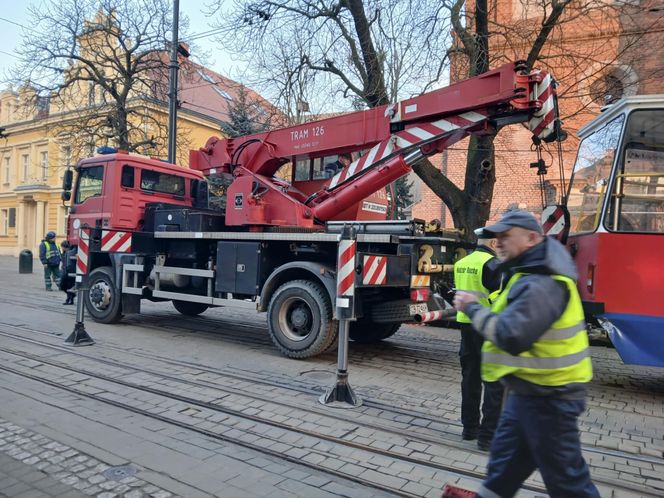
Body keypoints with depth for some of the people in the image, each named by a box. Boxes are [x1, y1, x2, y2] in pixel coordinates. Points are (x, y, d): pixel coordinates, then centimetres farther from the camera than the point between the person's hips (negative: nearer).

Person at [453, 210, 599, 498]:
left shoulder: (542, 283, -26)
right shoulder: (531, 274, 10)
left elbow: (511, 336, -32)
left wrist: (473, 309, -20)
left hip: (547, 396, -10)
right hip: (531, 390, 10)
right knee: (505, 460, 24)